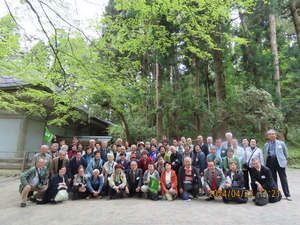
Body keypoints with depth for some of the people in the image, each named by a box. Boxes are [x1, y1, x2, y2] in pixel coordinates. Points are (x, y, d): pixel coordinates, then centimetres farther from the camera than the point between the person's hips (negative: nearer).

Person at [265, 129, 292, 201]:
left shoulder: (281, 143, 4)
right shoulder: (266, 144, 12)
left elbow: (286, 153, 12)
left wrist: (284, 160, 14)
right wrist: (267, 162, 12)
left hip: (279, 161, -3)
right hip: (270, 162, 3)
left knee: (283, 178, -1)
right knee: (273, 178, 9)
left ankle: (287, 195, 8)